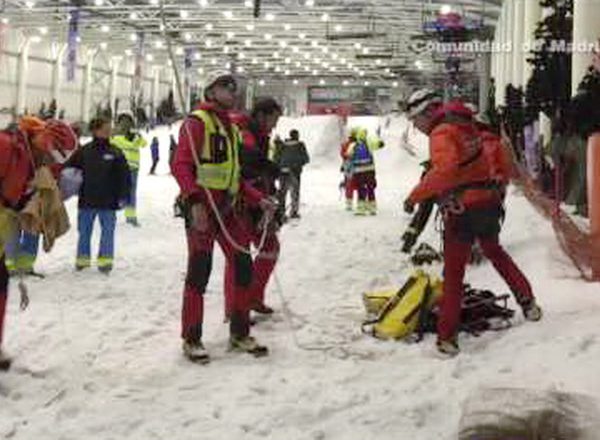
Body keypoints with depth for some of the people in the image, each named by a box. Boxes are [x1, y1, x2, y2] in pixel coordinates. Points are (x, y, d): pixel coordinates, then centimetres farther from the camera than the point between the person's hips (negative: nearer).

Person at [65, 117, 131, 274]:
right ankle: (82, 259, 22)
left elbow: (124, 176, 1)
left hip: (108, 202, -1)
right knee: (84, 232, 10)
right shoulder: (84, 152, 2)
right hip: (87, 200, 1)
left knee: (108, 231, 1)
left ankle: (105, 261, 9)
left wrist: (123, 196, -4)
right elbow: (68, 167, 8)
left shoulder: (115, 153, 1)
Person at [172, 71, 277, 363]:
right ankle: (192, 339, 7)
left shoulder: (231, 127, 21)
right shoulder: (197, 122, -6)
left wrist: (258, 199, 14)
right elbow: (181, 166, -16)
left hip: (227, 208, 8)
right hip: (201, 208, -8)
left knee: (243, 268, 7)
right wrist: (194, 202, -28)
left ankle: (239, 333, 20)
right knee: (199, 272, -5)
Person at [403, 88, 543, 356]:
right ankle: (528, 302, 34)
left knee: (453, 273, -1)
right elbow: (498, 151, 20)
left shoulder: (441, 133, -13)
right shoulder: (469, 127, 12)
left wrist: (415, 196, -25)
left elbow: (444, 170, -30)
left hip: (462, 209, -8)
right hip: (489, 203, 8)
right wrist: (499, 187, 28)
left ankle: (447, 337, 0)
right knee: (494, 251, 30)